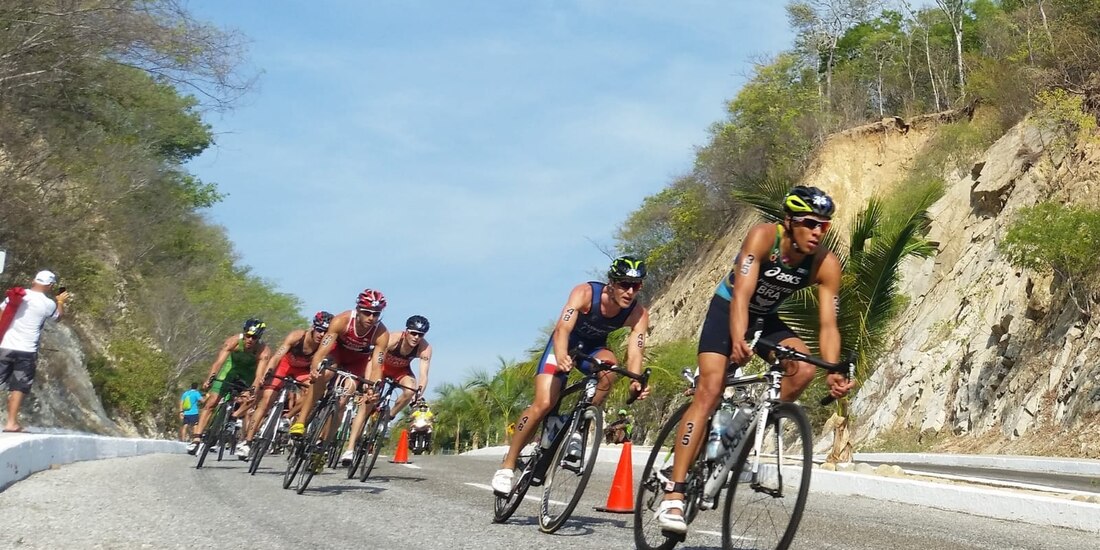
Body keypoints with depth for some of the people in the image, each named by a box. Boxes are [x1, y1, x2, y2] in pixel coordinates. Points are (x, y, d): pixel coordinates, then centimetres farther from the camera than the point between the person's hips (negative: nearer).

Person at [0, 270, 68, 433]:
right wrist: (61, 302, 35)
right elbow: (59, 316, 17)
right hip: (26, 351, -3)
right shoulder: (48, 304, -3)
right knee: (18, 387, 3)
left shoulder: (14, 295, 4)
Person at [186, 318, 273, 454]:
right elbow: (219, 361, -41)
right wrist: (210, 379, -57)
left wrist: (253, 389, -61)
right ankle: (196, 439, -8)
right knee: (211, 402, -9)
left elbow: (259, 374, -43)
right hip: (231, 365, 0)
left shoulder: (264, 350, -32)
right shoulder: (233, 341, -31)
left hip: (249, 373, 0)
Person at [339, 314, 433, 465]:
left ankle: (388, 417, -4)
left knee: (410, 392, -31)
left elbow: (424, 375, -33)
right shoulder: (392, 339, -35)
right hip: (383, 366, -2)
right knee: (367, 404, -14)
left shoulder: (425, 348, -29)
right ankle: (350, 449, -13)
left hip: (401, 370, 2)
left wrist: (419, 395, -48)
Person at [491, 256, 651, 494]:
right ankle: (507, 465, -6)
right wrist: (561, 358, -62)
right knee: (544, 404, -20)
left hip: (593, 349, 3)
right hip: (565, 346, -2)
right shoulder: (585, 293, -31)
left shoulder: (638, 314, -23)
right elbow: (563, 329, -42)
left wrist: (635, 382, -53)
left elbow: (635, 351, -32)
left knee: (609, 364, -34)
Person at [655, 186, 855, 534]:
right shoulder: (763, 237, -28)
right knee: (710, 390, -20)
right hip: (727, 309, -4)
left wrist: (833, 373, -39)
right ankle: (673, 495, -23)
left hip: (766, 318, 4)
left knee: (804, 369, -24)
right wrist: (738, 341, -55)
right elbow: (741, 294, -38)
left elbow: (828, 325, -22)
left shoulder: (826, 265, -19)